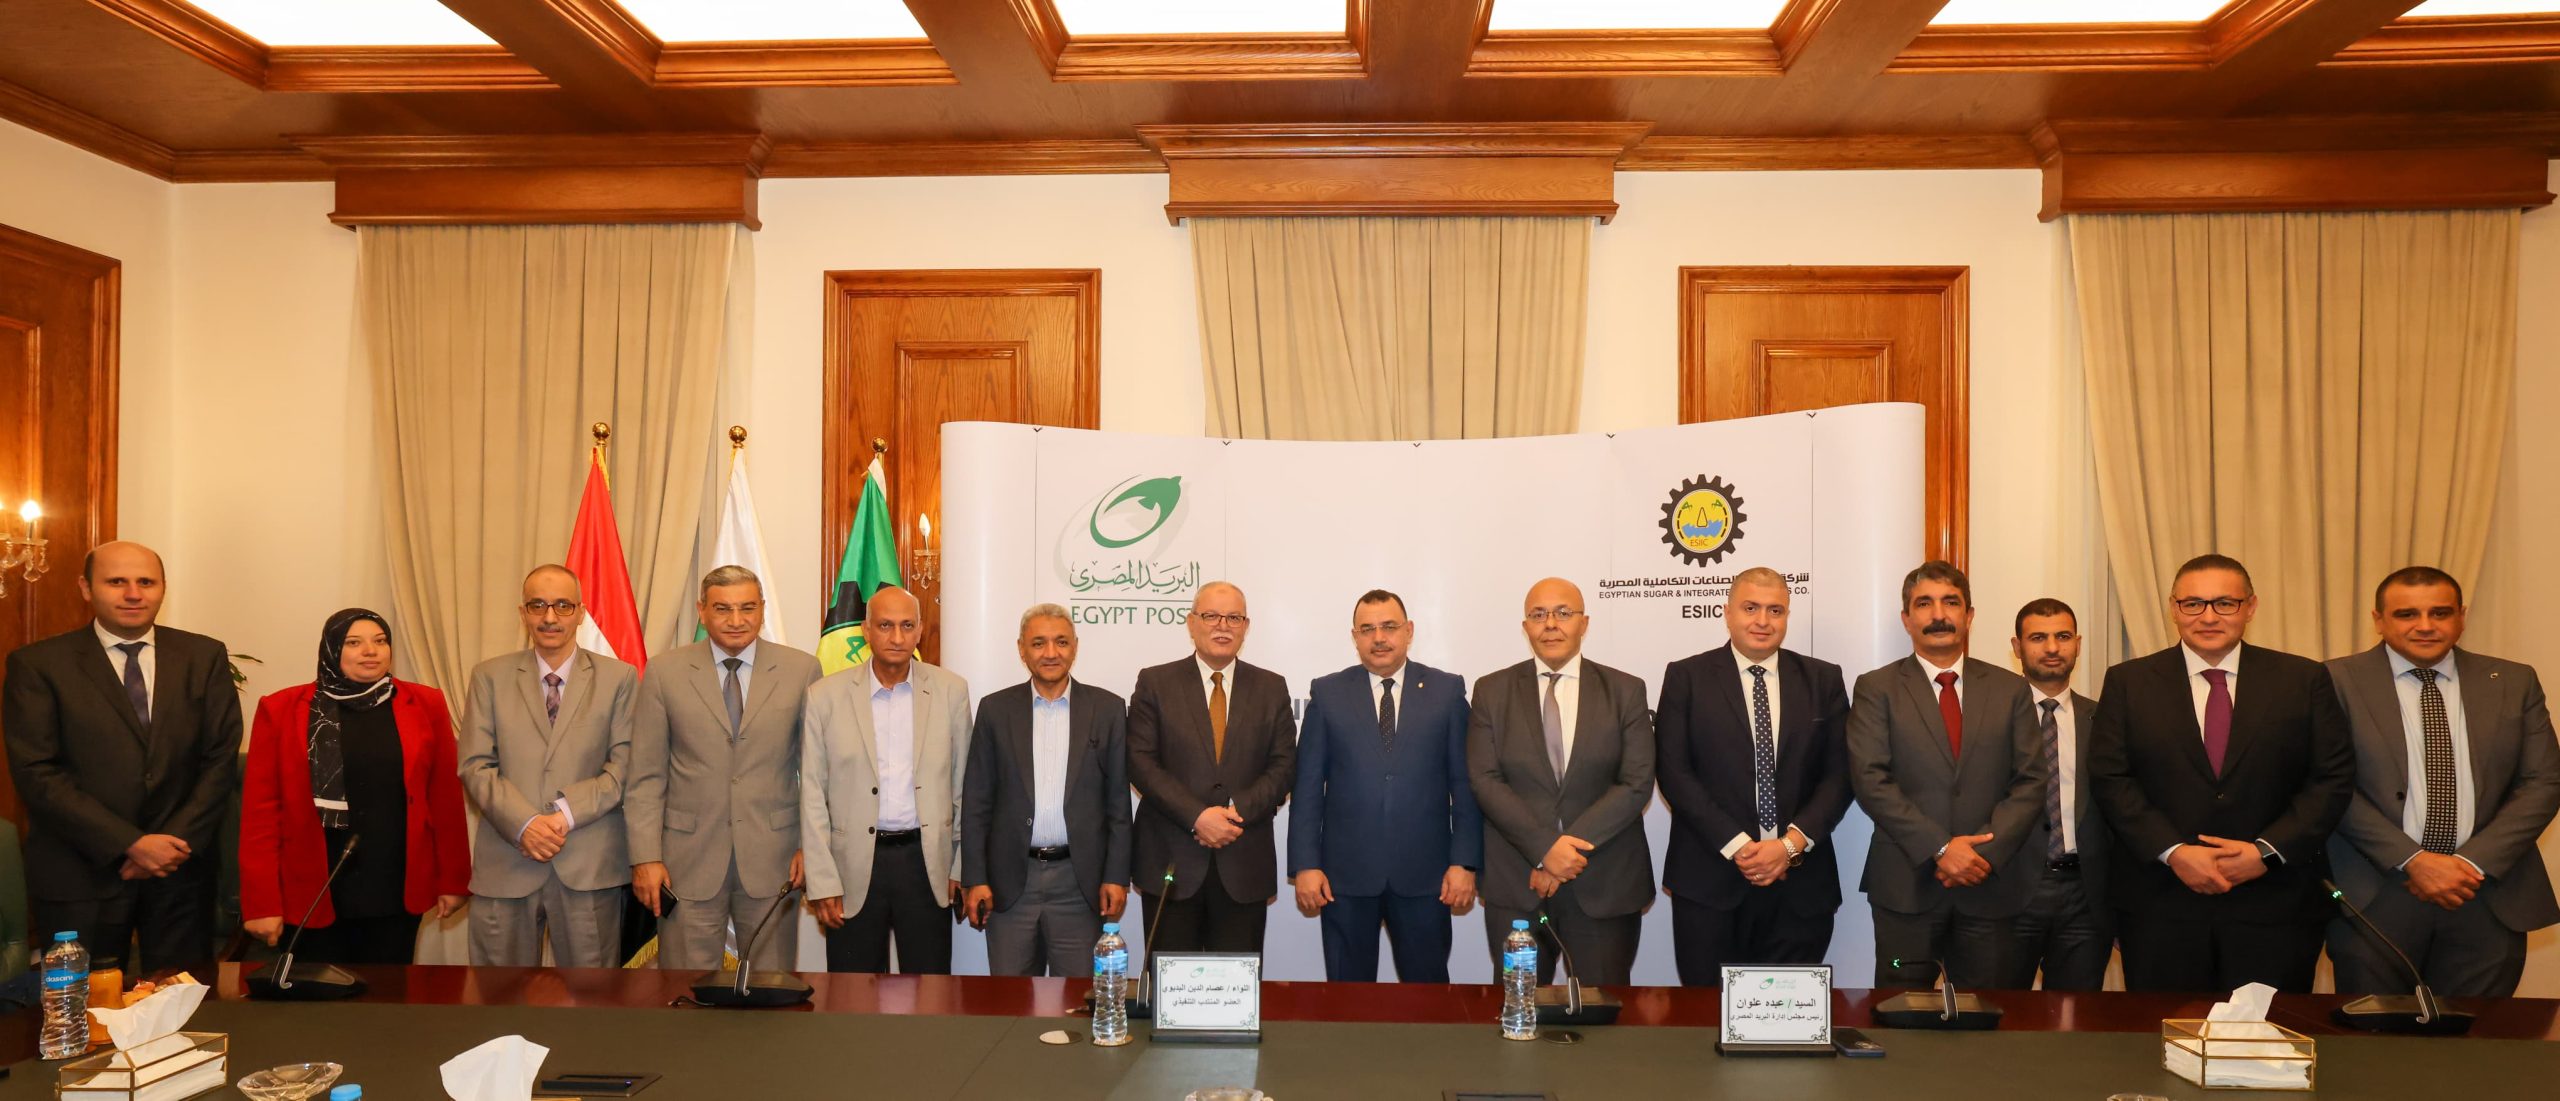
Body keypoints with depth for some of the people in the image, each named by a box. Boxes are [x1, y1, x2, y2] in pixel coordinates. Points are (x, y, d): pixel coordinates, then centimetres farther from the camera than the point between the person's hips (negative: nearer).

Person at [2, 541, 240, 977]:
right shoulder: (37, 665, -2)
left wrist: (177, 843, -9)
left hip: (183, 868, 2)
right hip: (81, 875, -2)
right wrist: (130, 844, -14)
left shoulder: (204, 657, 4)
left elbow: (222, 757, 2)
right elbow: (37, 773, -8)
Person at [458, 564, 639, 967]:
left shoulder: (619, 678, 5)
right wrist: (524, 824, -13)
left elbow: (624, 766, -1)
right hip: (505, 866, 1)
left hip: (591, 865, -1)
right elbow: (476, 766, 2)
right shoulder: (489, 677, 8)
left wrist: (566, 814, -14)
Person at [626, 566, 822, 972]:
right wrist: (645, 857, -4)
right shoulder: (664, 673, 1)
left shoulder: (801, 670, 1)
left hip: (772, 859, 0)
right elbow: (646, 775, 1)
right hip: (688, 859, 0)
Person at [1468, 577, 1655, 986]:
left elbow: (1636, 784, -5)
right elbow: (1485, 780, -4)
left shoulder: (1626, 691, 3)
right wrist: (1545, 848, -15)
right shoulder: (1492, 691, 4)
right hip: (1514, 884, 0)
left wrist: (1573, 846, -13)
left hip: (1606, 885, 0)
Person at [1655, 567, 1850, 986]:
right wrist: (1736, 846, -12)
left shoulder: (1823, 680, 9)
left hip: (1801, 884, 2)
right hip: (1709, 882, -1)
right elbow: (1674, 771, -4)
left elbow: (1839, 774, 4)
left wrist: (1791, 843, -10)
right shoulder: (1686, 677, 3)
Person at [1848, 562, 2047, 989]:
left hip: (1990, 887, 2)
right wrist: (1939, 849, -15)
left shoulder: (2010, 689, 9)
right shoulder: (1876, 689, 1)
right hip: (1906, 887, -2)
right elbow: (1870, 780, -8)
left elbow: (2031, 780, 3)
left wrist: (1986, 851, -11)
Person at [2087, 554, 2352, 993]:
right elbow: (2110, 778, -2)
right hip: (2159, 907, 0)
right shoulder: (2127, 682, 4)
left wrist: (2268, 849, -10)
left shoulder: (2304, 680, 6)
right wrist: (2173, 852, -13)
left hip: (2276, 906, 1)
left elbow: (2333, 777, 2)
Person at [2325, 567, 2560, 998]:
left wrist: (2474, 862, -8)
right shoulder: (2339, 682, -2)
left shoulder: (2514, 683, 9)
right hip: (2373, 898, -3)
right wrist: (2412, 861, -14)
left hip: (2490, 903, 3)